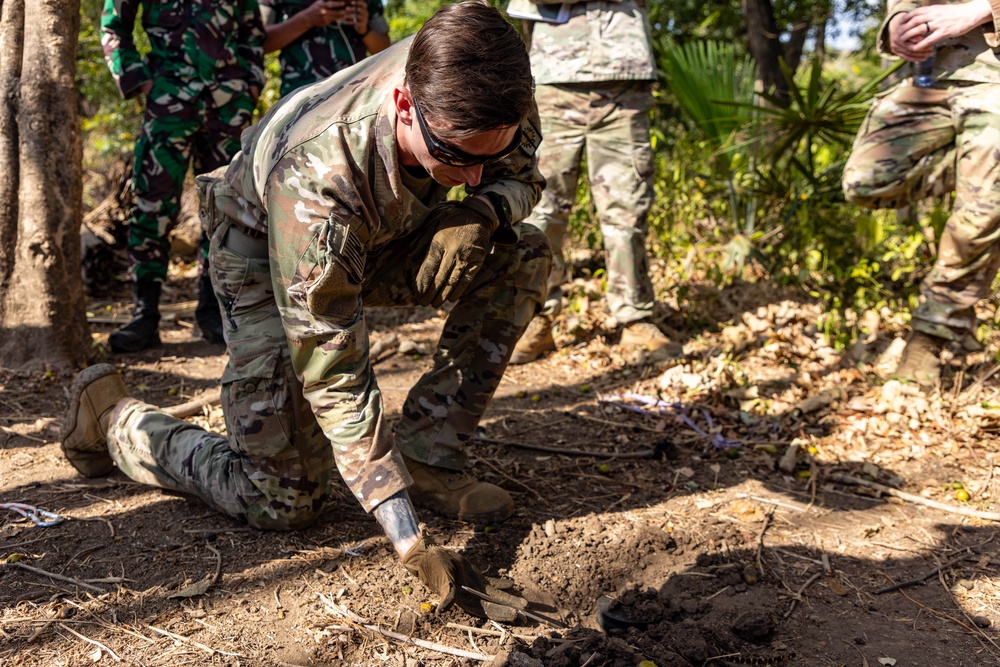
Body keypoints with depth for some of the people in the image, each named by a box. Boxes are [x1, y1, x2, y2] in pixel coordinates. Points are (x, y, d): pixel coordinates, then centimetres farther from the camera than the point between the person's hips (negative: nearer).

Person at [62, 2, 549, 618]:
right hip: (265, 260, -6)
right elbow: (337, 379, -37)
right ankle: (113, 415, 15)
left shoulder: (483, 95, -27)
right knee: (284, 502, -8)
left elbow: (522, 174, -4)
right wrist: (411, 544, -39)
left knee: (523, 254, -18)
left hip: (377, 238, 6)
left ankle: (427, 456, -9)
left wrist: (488, 206, -30)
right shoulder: (315, 179, -43)